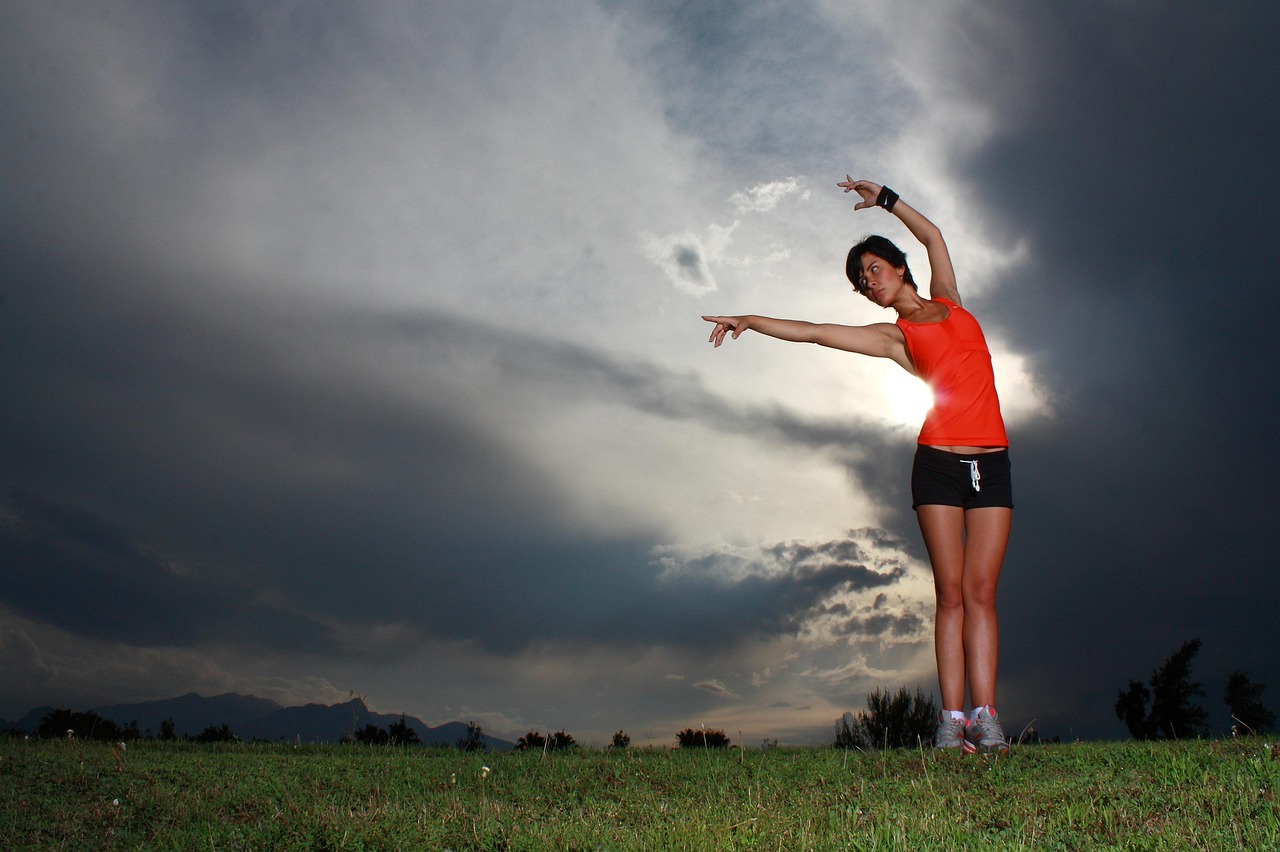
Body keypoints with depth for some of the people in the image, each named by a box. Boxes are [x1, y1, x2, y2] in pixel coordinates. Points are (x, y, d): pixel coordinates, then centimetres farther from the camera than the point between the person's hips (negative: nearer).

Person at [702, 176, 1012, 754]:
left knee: (980, 591, -5)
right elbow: (814, 333, 6)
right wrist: (748, 321, 4)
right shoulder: (894, 336, 10)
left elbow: (932, 236, 27)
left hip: (991, 465, 2)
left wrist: (884, 199, 30)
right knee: (951, 592, -7)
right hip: (938, 462, -2)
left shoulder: (946, 300, 18)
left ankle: (985, 717, -9)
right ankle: (953, 718, -8)